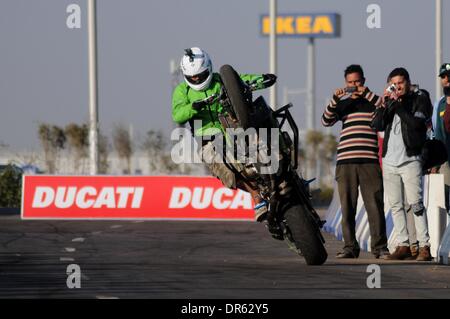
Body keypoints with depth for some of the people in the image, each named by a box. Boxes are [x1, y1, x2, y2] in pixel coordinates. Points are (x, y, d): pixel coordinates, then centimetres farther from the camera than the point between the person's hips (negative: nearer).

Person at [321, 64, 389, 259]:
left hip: (369, 162, -3)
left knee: (375, 205, -8)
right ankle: (349, 246, 5)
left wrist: (366, 93, -10)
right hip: (345, 161, 3)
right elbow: (326, 121, 5)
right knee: (347, 206, 1)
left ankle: (379, 247, -6)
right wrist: (335, 100, -8)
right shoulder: (343, 104, 19)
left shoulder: (371, 101, 12)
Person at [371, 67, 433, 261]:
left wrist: (398, 106, -12)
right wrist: (385, 105, -9)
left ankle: (424, 246, -13)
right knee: (395, 205, 6)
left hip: (410, 159, -6)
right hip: (389, 160, 6)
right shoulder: (390, 101, 14)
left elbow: (416, 123, -14)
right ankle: (403, 245, 10)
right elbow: (376, 125, 4)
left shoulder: (419, 99, 2)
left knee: (415, 204, -11)